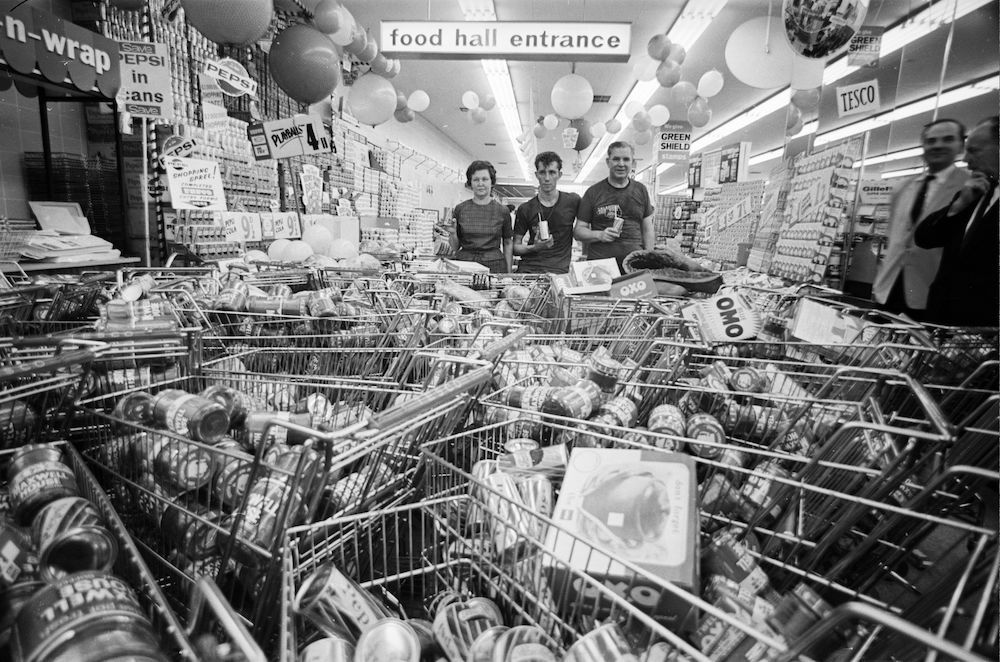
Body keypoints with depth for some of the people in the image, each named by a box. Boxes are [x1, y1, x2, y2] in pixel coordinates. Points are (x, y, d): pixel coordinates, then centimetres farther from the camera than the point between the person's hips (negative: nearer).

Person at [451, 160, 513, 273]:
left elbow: (508, 243, 8)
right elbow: (455, 244, 10)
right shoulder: (460, 209, 4)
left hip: (494, 265, 0)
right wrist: (451, 234, -10)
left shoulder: (502, 211, 3)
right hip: (463, 263, 1)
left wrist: (508, 272, 4)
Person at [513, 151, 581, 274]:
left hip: (559, 271, -1)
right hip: (528, 270, 1)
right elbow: (515, 247, 8)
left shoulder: (573, 201, 5)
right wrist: (534, 247, -10)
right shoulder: (525, 209, 6)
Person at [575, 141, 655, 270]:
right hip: (599, 264, -2)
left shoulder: (641, 190, 12)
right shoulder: (593, 192, 4)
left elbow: (647, 231, 14)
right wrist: (599, 235, -14)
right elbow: (579, 230, 5)